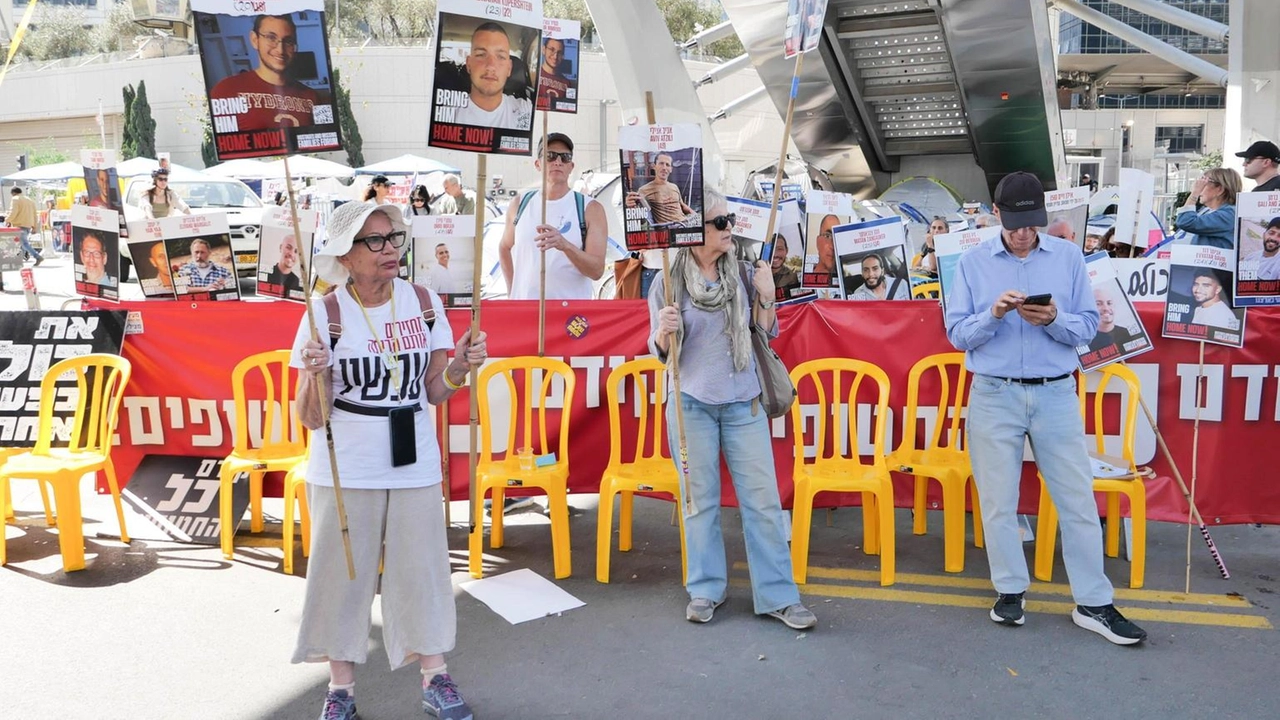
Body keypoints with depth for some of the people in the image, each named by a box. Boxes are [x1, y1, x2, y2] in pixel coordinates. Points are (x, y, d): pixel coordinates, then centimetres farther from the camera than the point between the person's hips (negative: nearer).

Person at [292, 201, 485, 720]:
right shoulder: (326, 315, -10)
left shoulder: (425, 303, -1)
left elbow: (435, 393, 6)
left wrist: (459, 367, -14)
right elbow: (310, 417, -9)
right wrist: (314, 376, -29)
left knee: (421, 567, 8)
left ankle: (434, 678, 23)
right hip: (345, 471, -2)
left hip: (414, 465, 2)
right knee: (342, 573, 8)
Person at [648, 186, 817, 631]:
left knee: (763, 499, 1)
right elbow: (659, 351, 0)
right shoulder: (668, 282, -4)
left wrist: (766, 297, -8)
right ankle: (705, 590, 22)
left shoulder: (742, 273, 2)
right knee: (700, 501, 7)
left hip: (743, 402, 2)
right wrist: (664, 332, -22)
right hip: (692, 403, -1)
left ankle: (777, 596, 9)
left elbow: (766, 333, 9)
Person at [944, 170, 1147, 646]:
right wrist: (994, 314, -18)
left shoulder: (1068, 258, 4)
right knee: (999, 502, 6)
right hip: (994, 396, 0)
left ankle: (1094, 603, 12)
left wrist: (1054, 320, -18)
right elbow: (957, 334, 0)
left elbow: (1089, 326, 2)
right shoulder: (973, 262, 2)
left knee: (1078, 499, 3)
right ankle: (1010, 590, 22)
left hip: (1056, 394, 1)